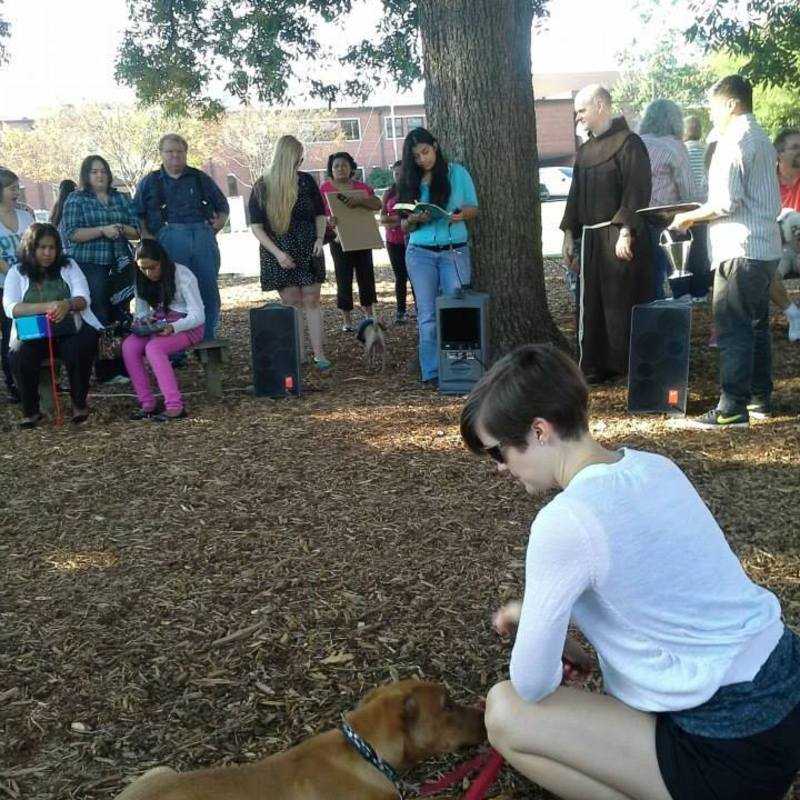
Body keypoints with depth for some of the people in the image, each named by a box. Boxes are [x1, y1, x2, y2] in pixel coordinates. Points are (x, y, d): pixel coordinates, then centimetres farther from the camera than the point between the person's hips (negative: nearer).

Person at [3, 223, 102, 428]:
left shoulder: (68, 266, 11)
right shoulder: (17, 272, 9)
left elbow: (83, 299, -1)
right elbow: (11, 308, -7)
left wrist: (68, 305, -26)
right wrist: (47, 306, -23)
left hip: (72, 330, 0)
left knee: (78, 350, -31)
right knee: (21, 356, -29)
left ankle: (79, 404, -8)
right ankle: (31, 411, -7)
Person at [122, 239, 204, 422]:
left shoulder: (183, 275, -14)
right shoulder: (142, 280, 5)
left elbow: (198, 316, -17)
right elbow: (141, 311, 13)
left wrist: (172, 328, -33)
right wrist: (144, 320, -13)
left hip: (187, 326, -6)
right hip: (160, 325, 6)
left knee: (153, 348, -33)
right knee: (128, 346, -21)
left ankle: (175, 407, -34)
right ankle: (147, 403, -19)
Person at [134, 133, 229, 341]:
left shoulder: (200, 178, 18)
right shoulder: (149, 182, 15)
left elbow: (223, 206, 25)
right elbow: (137, 216, 14)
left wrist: (218, 224, 8)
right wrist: (148, 239, -1)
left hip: (203, 236, 2)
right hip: (169, 238, -1)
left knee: (209, 292, 0)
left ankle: (208, 341, 11)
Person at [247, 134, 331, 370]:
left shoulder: (306, 181, 5)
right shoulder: (262, 187, -1)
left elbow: (320, 214, 14)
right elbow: (256, 226, -3)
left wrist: (319, 238, -4)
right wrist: (277, 252, -13)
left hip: (308, 250, 1)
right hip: (278, 252, -1)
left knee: (311, 301, 0)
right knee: (292, 303, 1)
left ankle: (319, 354, 2)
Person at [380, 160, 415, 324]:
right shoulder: (389, 193, 10)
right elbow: (382, 219, 11)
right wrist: (398, 218, -9)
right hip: (394, 241, 3)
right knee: (400, 276, 6)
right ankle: (401, 311, 10)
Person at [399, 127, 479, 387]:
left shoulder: (457, 173, 5)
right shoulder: (411, 181, 9)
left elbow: (473, 208, 9)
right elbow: (404, 227, 11)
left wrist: (461, 214, -14)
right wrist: (413, 219, -12)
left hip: (455, 251, -1)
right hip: (420, 253, 1)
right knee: (428, 316, 0)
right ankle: (432, 373, 4)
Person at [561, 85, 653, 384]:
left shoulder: (629, 143, -5)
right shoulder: (585, 150, 19)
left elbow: (637, 191, -14)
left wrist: (625, 231, -22)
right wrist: (569, 233, 15)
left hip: (619, 237, -7)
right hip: (589, 238, 8)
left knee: (622, 303, -5)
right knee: (590, 305, 7)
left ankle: (628, 366, 2)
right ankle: (594, 365, 13)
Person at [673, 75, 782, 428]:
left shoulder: (734, 141, -12)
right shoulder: (762, 138, 18)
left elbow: (727, 201, -20)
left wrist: (689, 217, -5)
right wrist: (701, 213, 19)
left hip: (741, 250, -10)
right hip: (767, 247, 10)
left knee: (732, 330, -7)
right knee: (756, 325, 16)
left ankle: (732, 409, -5)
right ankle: (759, 398, 24)